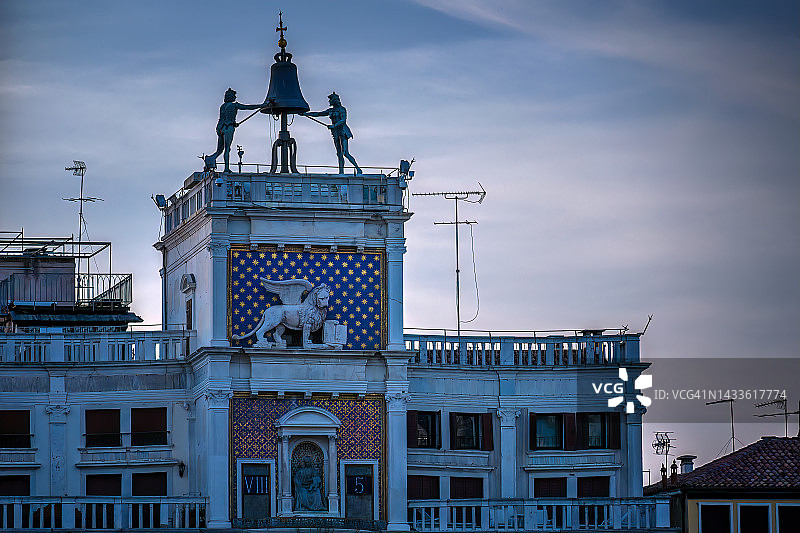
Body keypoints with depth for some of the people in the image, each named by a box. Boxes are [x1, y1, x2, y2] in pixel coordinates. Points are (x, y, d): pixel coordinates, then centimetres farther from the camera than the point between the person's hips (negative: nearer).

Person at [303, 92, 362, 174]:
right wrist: (306, 113, 19)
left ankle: (358, 169, -14)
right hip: (336, 134, 8)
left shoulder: (342, 109, -7)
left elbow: (343, 120, -18)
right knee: (339, 154, 3)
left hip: (343, 132, -8)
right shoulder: (331, 110, 15)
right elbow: (319, 114, 21)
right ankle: (341, 172, 1)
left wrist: (334, 125, -29)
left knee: (345, 153, -17)